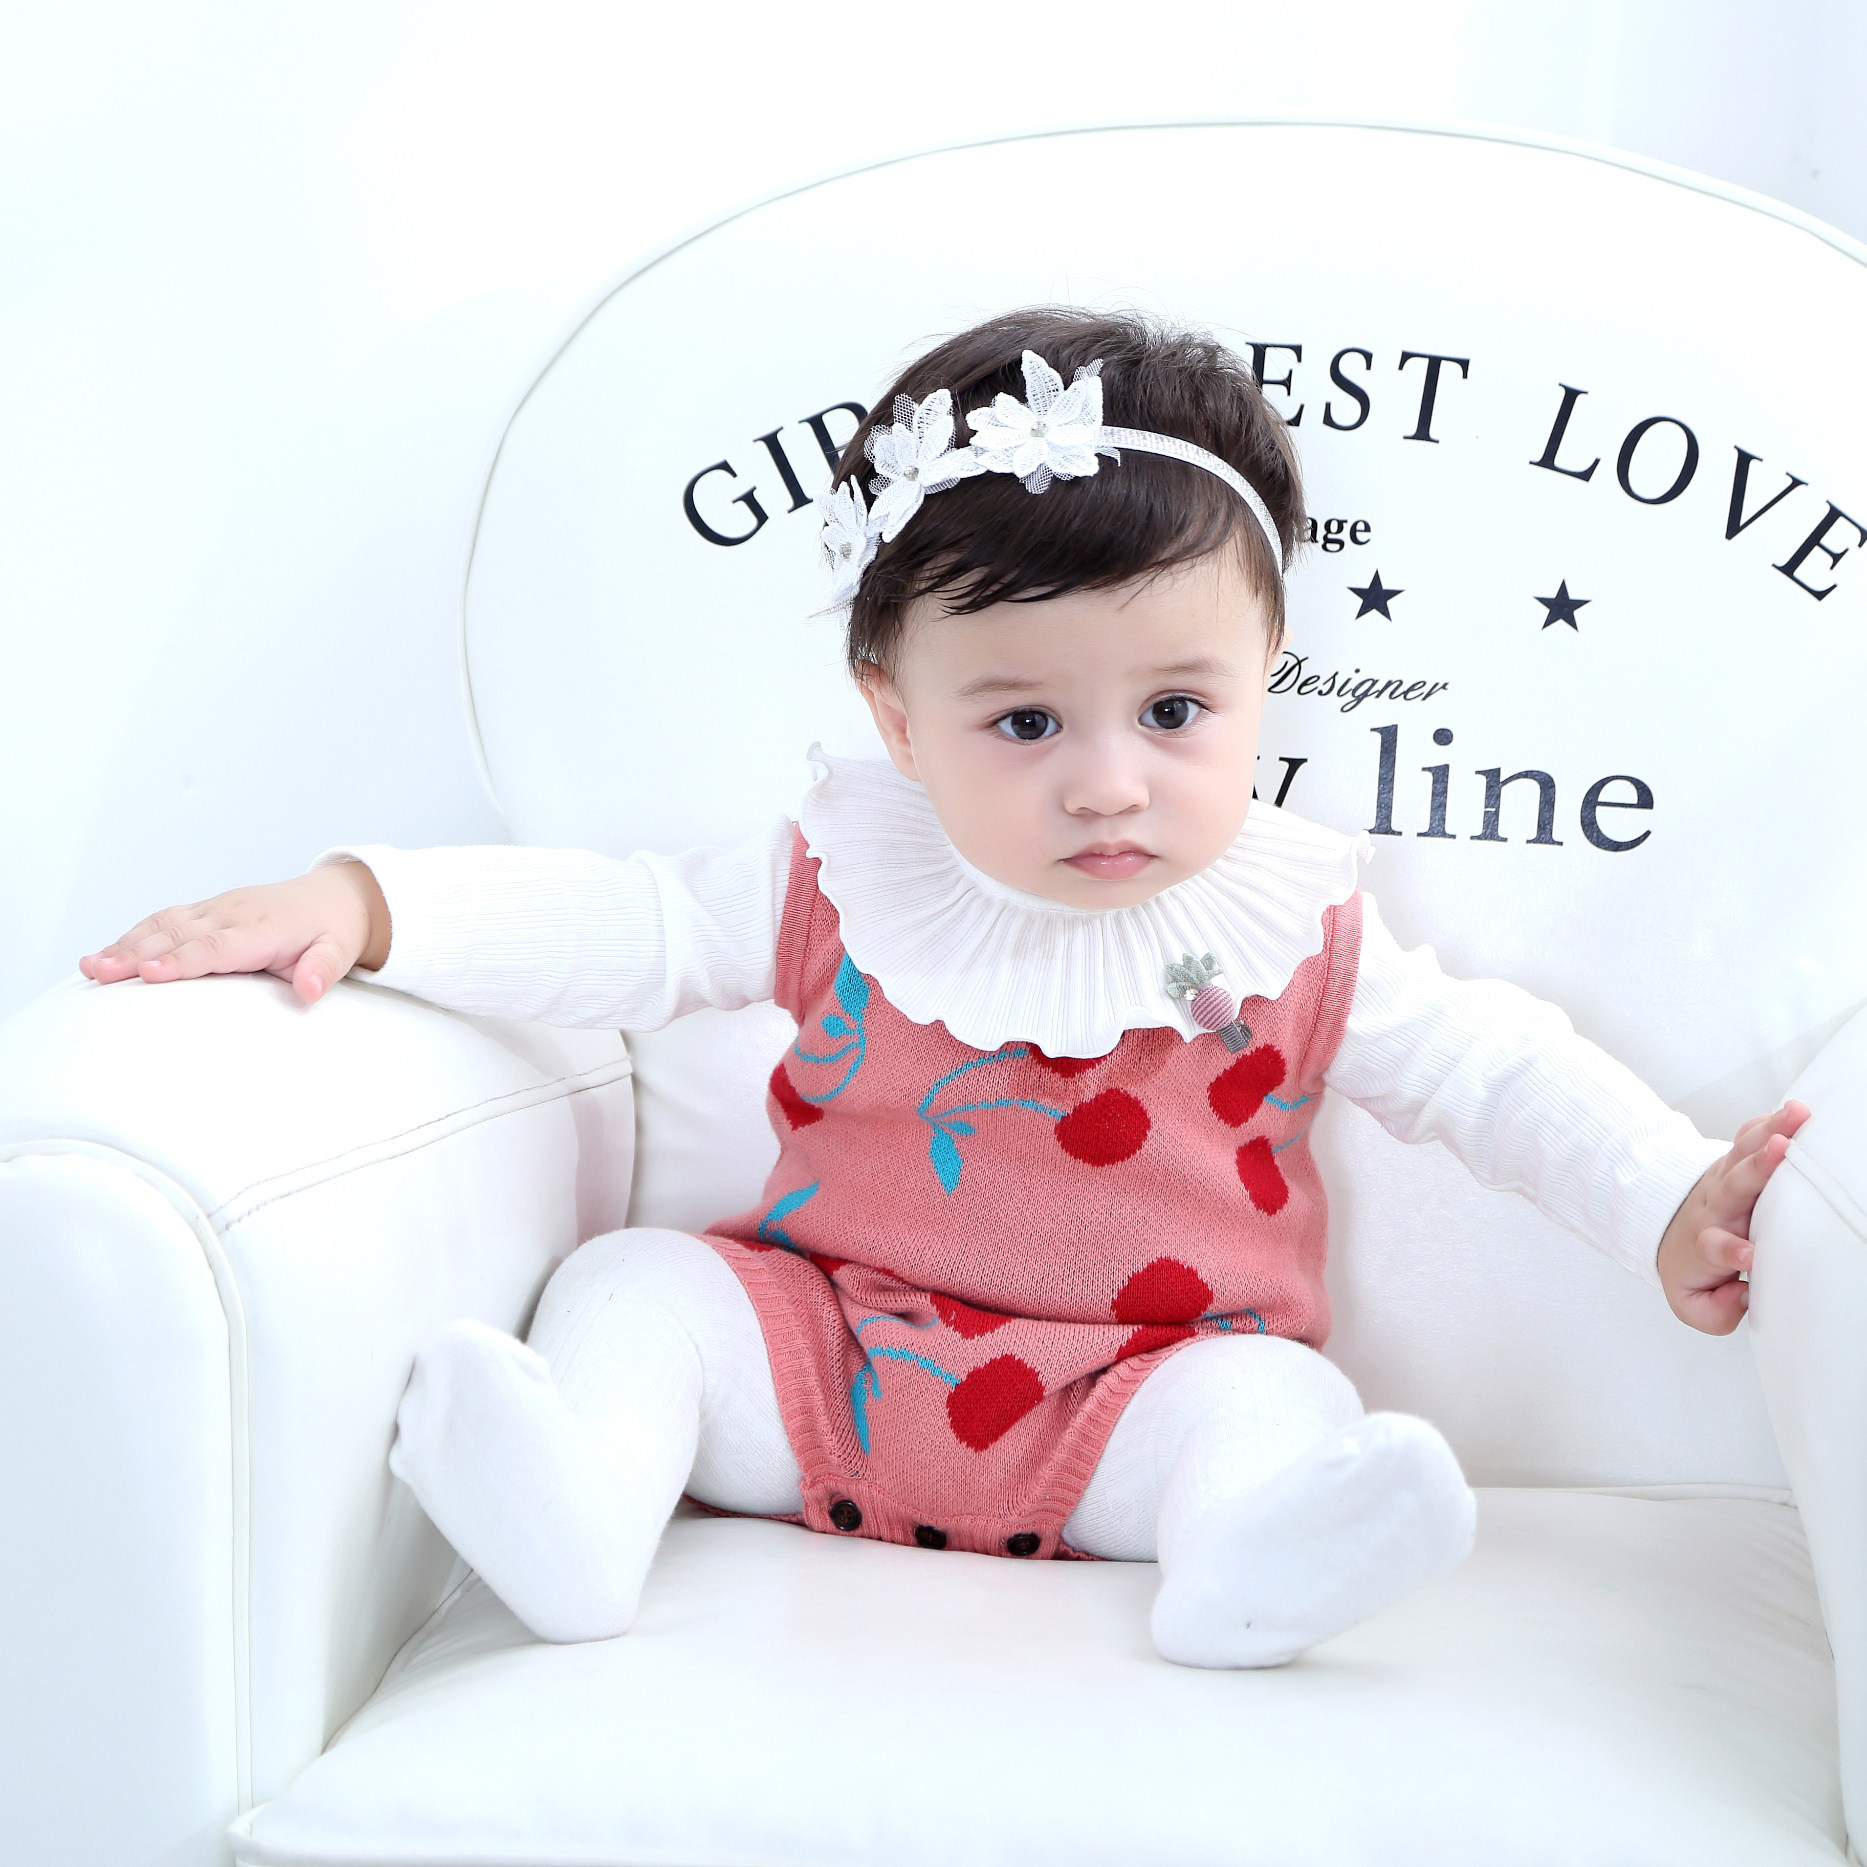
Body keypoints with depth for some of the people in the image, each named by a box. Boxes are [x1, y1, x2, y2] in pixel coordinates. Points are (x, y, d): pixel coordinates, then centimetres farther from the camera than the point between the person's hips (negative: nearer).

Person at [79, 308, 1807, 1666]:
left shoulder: (1294, 936, -4)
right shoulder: (845, 892, -4)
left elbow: (1491, 1068, 2)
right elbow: (613, 926, -5)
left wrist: (1673, 1206, -9)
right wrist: (356, 904, -16)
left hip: (1145, 1388, -1)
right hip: (822, 1355, 1)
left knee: (1270, 1399, -27)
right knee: (640, 1283, -15)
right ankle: (578, 1503, -39)